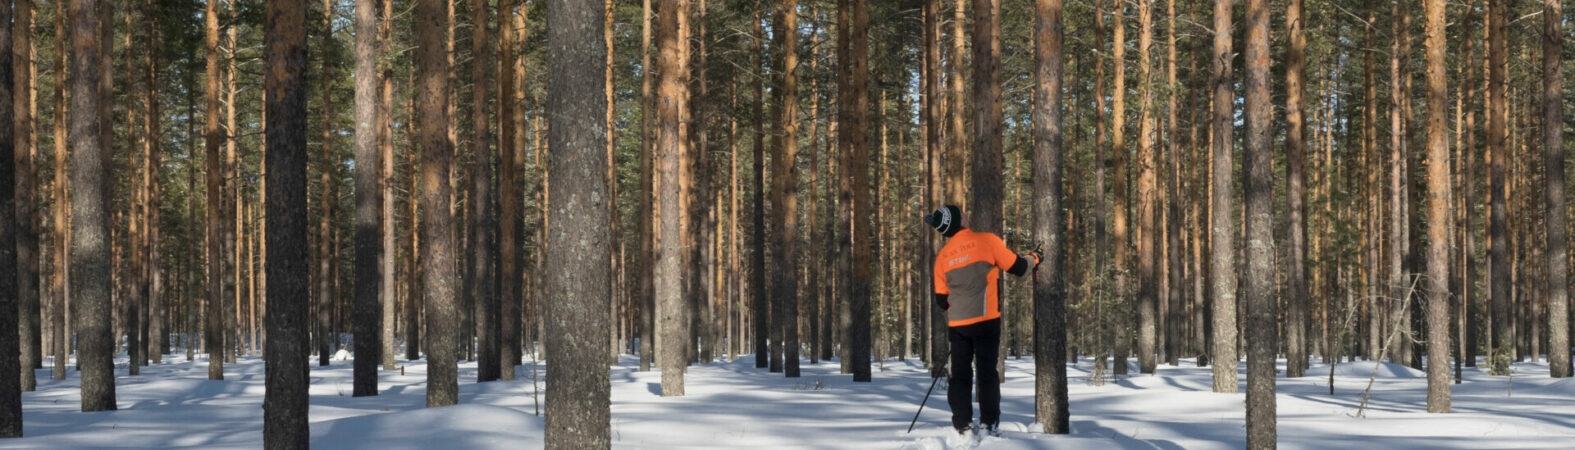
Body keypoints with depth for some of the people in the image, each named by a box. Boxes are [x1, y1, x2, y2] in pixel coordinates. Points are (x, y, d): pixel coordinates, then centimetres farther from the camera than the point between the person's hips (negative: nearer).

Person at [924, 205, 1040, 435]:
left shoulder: (942, 256, 9)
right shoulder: (987, 241, -4)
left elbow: (941, 300, 12)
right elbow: (1017, 267, 2)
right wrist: (1033, 259, 22)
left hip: (956, 324, 3)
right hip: (985, 320, -3)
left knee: (960, 375, 9)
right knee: (987, 373, 4)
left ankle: (962, 424, 3)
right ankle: (989, 424, 1)